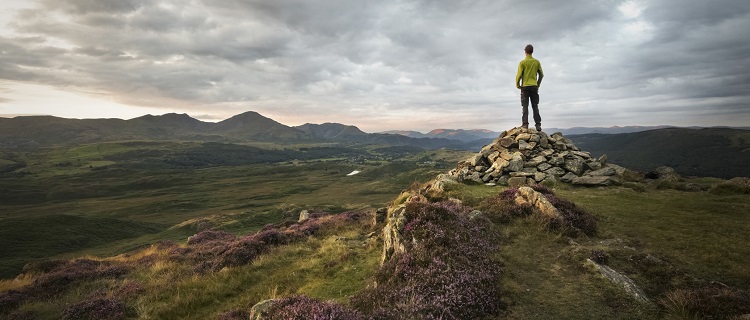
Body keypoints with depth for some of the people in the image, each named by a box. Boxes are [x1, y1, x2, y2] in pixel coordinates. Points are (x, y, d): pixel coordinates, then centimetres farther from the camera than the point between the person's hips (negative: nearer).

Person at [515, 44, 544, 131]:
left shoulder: (522, 62, -5)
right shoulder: (537, 62, 6)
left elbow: (519, 75, -10)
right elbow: (541, 75, 8)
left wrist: (517, 85, 4)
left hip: (525, 86, -3)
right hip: (534, 87, 3)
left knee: (525, 106, -1)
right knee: (535, 106, 6)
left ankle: (525, 124, -8)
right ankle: (538, 125, 2)